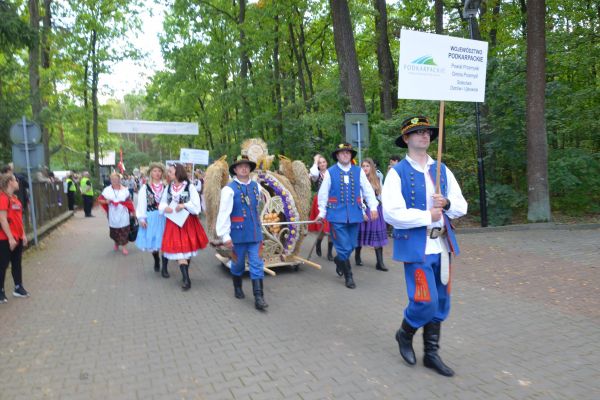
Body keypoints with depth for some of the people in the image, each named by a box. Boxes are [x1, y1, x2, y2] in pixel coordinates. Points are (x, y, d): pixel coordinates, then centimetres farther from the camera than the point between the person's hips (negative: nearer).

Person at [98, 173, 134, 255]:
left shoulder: (124, 189, 1)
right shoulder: (107, 190, -1)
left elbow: (129, 202, 3)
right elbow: (100, 199, 4)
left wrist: (133, 211, 0)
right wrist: (106, 201, -16)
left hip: (123, 214, -1)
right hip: (113, 215, 1)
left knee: (124, 231, -3)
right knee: (114, 231, 12)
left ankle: (124, 247, 6)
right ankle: (116, 243, 38)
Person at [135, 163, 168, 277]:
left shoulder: (165, 187, 5)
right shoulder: (145, 187, 2)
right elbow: (141, 204, -1)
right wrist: (141, 218, -8)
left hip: (164, 217, 0)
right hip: (151, 218, 0)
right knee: (153, 242, 11)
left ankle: (164, 268, 3)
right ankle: (156, 261, 38)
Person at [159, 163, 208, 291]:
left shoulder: (189, 186, -8)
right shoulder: (168, 188, 5)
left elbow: (196, 205, -10)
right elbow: (162, 203, 10)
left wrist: (184, 205, -22)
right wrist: (165, 208, -11)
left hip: (188, 222, -2)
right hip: (173, 222, 3)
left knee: (187, 247, 7)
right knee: (179, 249, -5)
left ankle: (185, 275, 24)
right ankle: (186, 279, -5)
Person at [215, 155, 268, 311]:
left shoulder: (256, 186, 6)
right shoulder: (229, 189, -11)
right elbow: (224, 213, -14)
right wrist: (225, 235, -17)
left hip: (255, 232, 4)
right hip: (238, 233, -3)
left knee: (257, 265, -1)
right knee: (238, 263, 14)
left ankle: (259, 297, 1)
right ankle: (237, 288, 39)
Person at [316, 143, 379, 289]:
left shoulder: (359, 171, 5)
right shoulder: (330, 172, 0)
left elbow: (368, 190, 3)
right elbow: (323, 193, 3)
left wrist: (373, 207, -7)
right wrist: (322, 213, 3)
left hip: (354, 214, 3)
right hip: (337, 215, -3)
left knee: (351, 246, 12)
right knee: (344, 247, -3)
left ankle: (339, 261, 42)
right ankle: (348, 276, 13)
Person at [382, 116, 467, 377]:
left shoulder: (443, 171, 10)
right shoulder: (397, 173, -7)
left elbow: (461, 207, 11)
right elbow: (392, 213, -18)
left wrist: (446, 203, -10)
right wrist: (427, 216, -16)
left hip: (442, 245, 6)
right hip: (416, 246, -6)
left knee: (441, 303, 12)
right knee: (426, 301, -7)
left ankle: (431, 353, 29)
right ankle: (405, 334, 24)